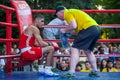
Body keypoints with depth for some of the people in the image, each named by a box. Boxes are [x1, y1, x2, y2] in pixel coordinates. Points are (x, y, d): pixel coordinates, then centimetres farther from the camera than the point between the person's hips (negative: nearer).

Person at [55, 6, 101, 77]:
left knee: (75, 49, -8)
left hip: (88, 28, -10)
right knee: (88, 51, 22)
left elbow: (73, 26, -13)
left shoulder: (67, 13, 1)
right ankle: (95, 71, 23)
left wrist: (65, 30, 2)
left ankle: (72, 72, -15)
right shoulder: (73, 12, 29)